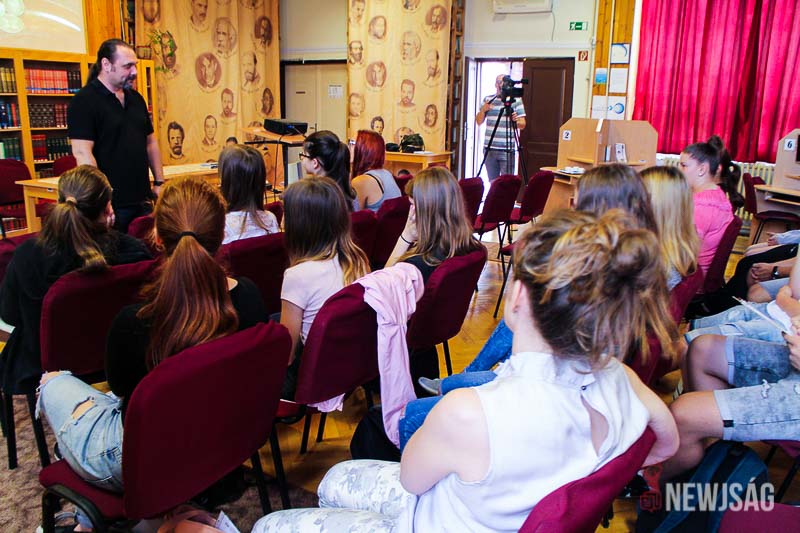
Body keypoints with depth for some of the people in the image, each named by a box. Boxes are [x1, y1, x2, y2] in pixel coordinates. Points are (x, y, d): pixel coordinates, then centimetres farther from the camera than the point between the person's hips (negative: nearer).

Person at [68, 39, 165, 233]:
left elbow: (150, 142, 19)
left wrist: (159, 182, 13)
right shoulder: (84, 102, -9)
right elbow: (82, 152, -17)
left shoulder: (136, 98, 13)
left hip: (142, 200, 7)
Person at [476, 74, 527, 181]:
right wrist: (483, 110, -7)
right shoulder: (488, 99, 11)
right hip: (489, 149, 3)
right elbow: (479, 122, 11)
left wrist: (517, 121, -23)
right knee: (492, 182, 9)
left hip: (507, 149, -3)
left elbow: (522, 125, -1)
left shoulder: (516, 101, 2)